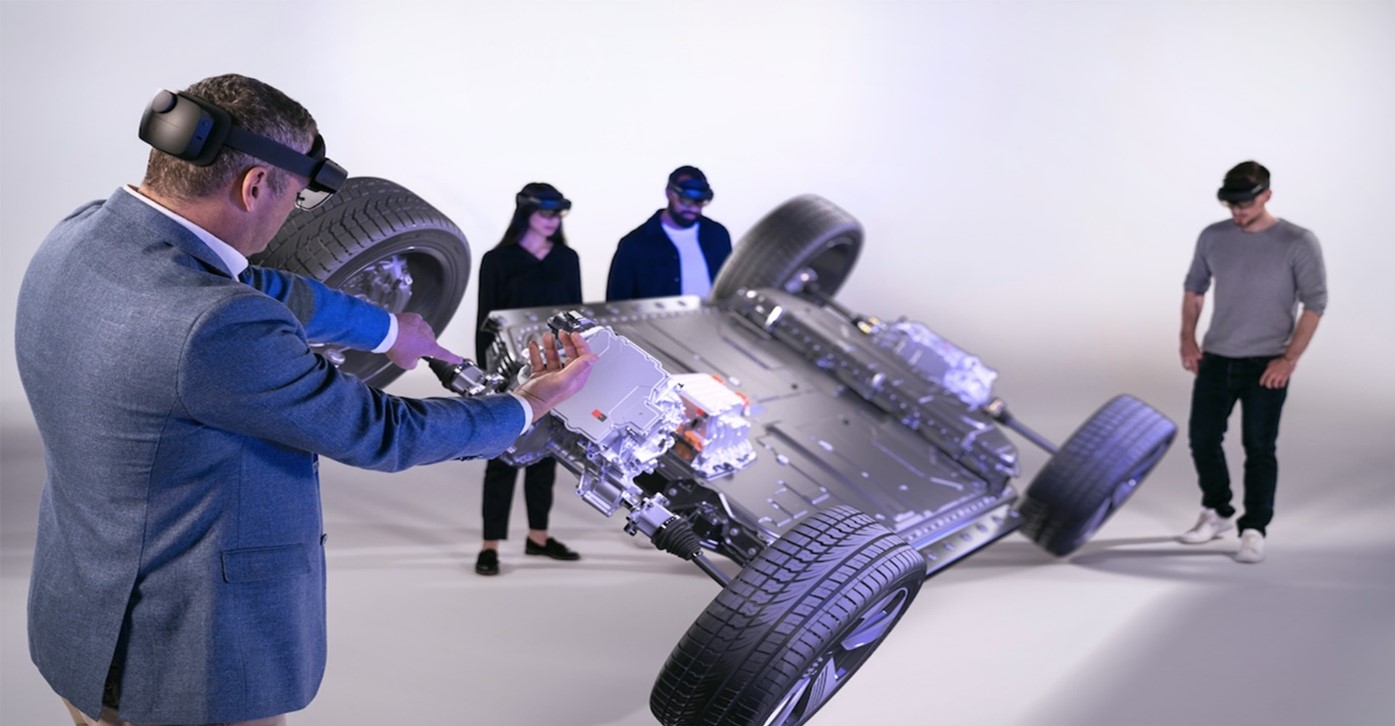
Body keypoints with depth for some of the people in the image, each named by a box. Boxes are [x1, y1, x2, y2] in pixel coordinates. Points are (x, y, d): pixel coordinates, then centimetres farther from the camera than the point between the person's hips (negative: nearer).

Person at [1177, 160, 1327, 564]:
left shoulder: (1298, 243, -9)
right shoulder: (1213, 237, 2)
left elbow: (1315, 303, -7)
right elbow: (1194, 288, 14)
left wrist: (1290, 358, -13)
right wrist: (1188, 337, 4)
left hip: (1266, 364, -4)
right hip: (1215, 359, 4)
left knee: (1259, 448, -1)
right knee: (1202, 437, 9)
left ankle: (1254, 530, 10)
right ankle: (1216, 513, 28)